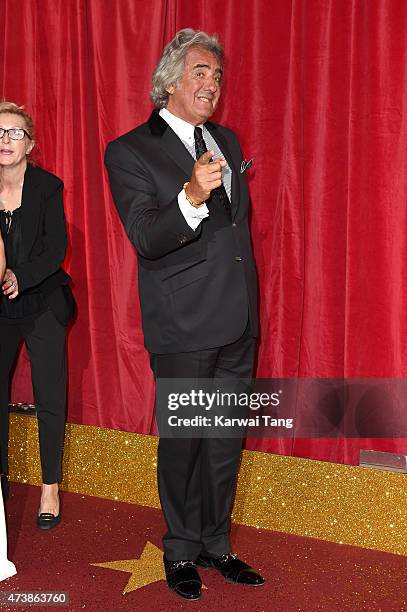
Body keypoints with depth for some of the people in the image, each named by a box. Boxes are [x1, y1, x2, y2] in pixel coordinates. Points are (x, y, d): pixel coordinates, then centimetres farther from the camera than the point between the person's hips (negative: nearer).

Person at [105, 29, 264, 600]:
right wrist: (192, 198, -37)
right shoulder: (129, 151, -8)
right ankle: (182, 552, 26)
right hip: (184, 326, -6)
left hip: (238, 322, 6)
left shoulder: (227, 141, 13)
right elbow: (146, 238, -19)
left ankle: (215, 543, 31)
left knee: (227, 440, 15)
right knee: (182, 441, 6)